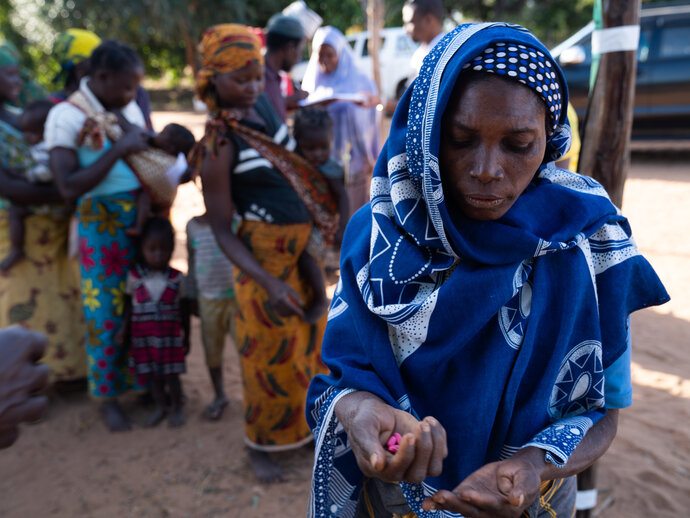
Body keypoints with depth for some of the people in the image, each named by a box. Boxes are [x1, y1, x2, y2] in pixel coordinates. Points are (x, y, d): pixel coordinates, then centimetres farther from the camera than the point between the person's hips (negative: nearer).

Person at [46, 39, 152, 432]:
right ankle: (107, 396, 25)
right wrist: (118, 149, -22)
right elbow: (69, 187, -19)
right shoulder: (67, 116, -10)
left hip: (145, 217, 5)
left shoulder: (130, 106, 8)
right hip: (102, 224, -5)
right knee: (106, 314, 5)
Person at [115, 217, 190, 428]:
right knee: (153, 375, 12)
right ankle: (159, 407, 31)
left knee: (171, 375, 5)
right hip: (144, 337, 2)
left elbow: (184, 310, 1)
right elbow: (129, 306, 4)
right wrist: (124, 330, -5)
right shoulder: (135, 276, -3)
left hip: (170, 337, -2)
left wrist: (186, 337, 5)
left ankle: (177, 408, 25)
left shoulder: (177, 278, -6)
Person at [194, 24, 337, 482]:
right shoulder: (218, 147, -20)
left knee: (310, 340, 19)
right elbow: (222, 229, -17)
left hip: (306, 247, 7)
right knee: (272, 354, 7)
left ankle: (303, 424, 42)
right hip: (266, 255, -7)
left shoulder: (261, 103, 0)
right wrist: (268, 284, -28)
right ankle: (261, 443, 31)